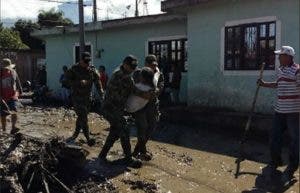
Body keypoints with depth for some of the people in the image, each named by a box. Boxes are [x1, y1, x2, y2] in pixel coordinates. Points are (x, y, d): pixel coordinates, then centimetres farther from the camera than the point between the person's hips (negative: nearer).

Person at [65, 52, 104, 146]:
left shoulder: (92, 69, 2)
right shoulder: (74, 69, -6)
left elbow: (97, 81, -5)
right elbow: (67, 81, -9)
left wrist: (101, 93, -18)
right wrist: (79, 83, -22)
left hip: (87, 97, 4)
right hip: (77, 97, -4)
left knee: (81, 117, 12)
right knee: (83, 117, -12)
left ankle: (75, 135, 30)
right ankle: (88, 139, -12)